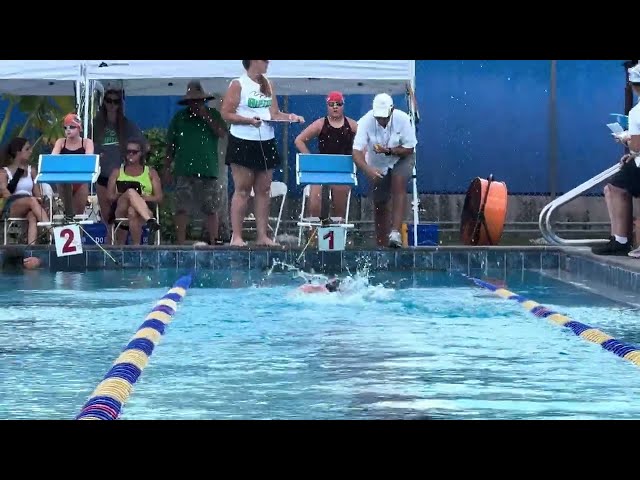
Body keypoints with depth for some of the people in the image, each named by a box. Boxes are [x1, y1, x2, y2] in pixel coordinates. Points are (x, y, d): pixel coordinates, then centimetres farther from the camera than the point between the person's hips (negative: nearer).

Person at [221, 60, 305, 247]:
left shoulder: (268, 85, 12)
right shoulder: (238, 84, -6)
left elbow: (275, 113, 10)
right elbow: (226, 114, -9)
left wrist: (290, 117, -8)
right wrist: (249, 120, -20)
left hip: (266, 142, 6)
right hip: (243, 142, -6)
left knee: (264, 191, 6)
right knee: (242, 191, -4)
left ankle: (262, 235, 10)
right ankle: (236, 236, 0)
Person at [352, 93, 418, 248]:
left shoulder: (402, 119, -26)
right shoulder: (365, 122, -27)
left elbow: (409, 149, -18)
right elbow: (357, 152, -32)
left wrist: (388, 151, -33)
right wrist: (367, 169, -50)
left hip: (401, 158, -1)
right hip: (377, 165, 1)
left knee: (398, 183, -29)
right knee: (379, 205, 3)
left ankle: (395, 232, -35)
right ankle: (382, 245, 15)